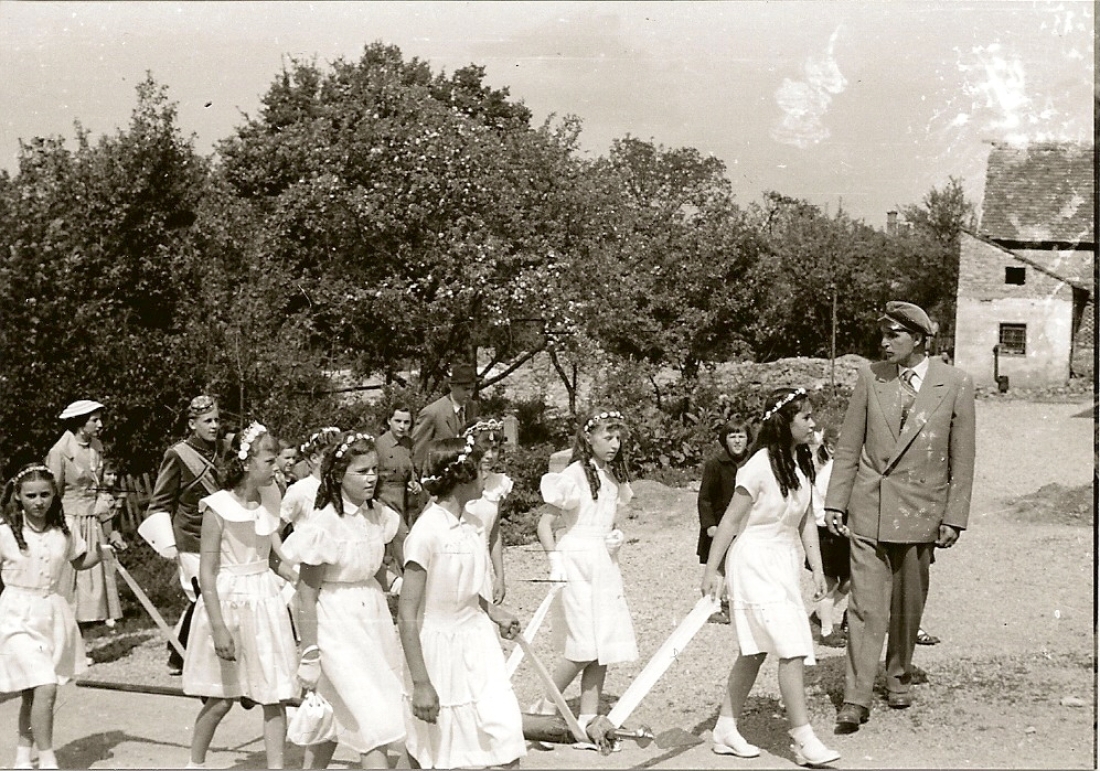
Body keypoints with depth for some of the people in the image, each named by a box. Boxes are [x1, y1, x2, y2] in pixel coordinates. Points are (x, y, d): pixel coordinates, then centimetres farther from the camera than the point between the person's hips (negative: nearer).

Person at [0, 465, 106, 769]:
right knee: (45, 688, -16)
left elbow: (80, 562, 18)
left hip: (53, 615, 4)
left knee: (34, 693, 13)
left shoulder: (64, 532, 2)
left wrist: (100, 547, 2)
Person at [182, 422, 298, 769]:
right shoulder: (219, 508, -15)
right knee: (221, 699, 7)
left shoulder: (269, 498, 1)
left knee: (274, 697, 2)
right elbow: (207, 573, -15)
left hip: (265, 603, 5)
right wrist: (219, 627, -19)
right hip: (227, 602, -5)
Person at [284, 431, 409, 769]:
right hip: (338, 626, -7)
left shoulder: (379, 515, 1)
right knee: (375, 723, -6)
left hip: (373, 619, 7)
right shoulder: (323, 524, -18)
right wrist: (309, 656, -13)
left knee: (336, 719, 16)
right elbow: (307, 595, -14)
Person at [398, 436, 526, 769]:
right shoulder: (427, 531, -19)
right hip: (441, 649, -6)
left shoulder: (467, 526, 2)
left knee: (504, 732, -2)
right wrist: (420, 684, -19)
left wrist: (495, 613, 8)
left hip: (477, 640, 6)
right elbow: (406, 614, -18)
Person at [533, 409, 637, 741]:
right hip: (577, 564, -8)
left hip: (605, 565, 8)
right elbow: (545, 523, -13)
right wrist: (555, 561, -20)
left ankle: (587, 720, 14)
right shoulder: (575, 474, -12)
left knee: (604, 647, 7)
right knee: (585, 646, -9)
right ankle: (545, 708, 8)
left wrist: (616, 535, 2)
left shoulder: (614, 477, 11)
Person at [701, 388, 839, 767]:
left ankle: (726, 730, 22)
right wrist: (712, 569, -11)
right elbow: (731, 520, -13)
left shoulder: (802, 464, 4)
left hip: (785, 563, 8)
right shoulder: (760, 465, -18)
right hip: (755, 563, -8)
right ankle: (804, 740, -4)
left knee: (755, 651, 12)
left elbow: (806, 522, 11)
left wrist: (817, 569, 8)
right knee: (792, 650, -10)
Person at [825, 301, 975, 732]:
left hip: (919, 510, 0)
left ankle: (899, 678, 33)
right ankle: (856, 699, -2)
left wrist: (954, 516, -2)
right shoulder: (871, 376, 1)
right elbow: (848, 446, 4)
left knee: (908, 604, 12)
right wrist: (835, 503, 1)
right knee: (865, 604, -4)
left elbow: (962, 458, 0)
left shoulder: (955, 384, -3)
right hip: (869, 507, 0)